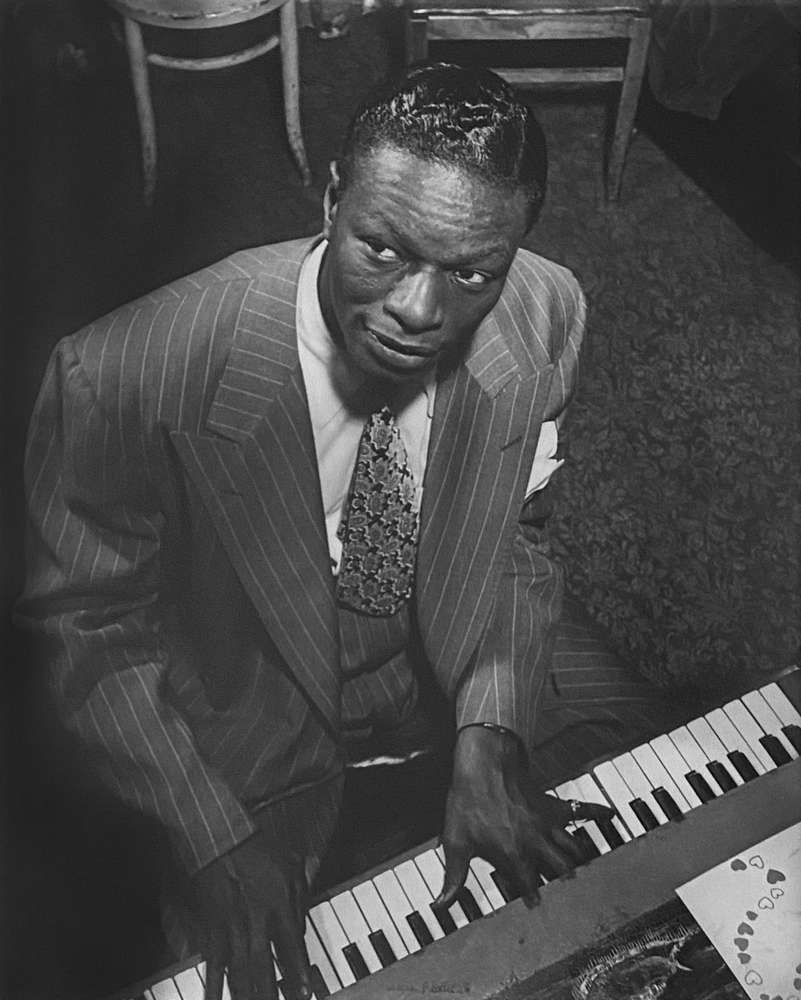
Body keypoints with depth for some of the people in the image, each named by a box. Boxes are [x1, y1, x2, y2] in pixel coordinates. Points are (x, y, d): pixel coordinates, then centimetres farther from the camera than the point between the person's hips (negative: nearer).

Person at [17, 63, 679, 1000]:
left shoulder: (547, 317, -21)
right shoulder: (126, 377, -33)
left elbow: (511, 536, -6)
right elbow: (89, 624, -17)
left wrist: (486, 740, -19)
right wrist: (217, 841, -22)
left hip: (451, 649, 4)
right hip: (247, 707, -3)